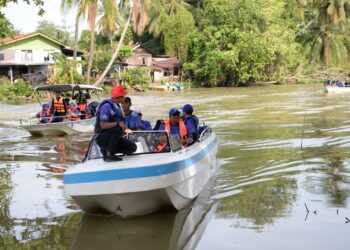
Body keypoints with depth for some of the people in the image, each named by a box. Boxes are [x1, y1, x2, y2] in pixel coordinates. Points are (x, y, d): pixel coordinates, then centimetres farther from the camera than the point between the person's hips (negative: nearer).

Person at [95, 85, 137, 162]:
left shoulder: (117, 107, 12)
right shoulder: (107, 106, -17)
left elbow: (121, 123, 13)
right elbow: (103, 125, -26)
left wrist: (124, 128, -9)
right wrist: (118, 123, -35)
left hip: (111, 136, 8)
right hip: (102, 137, -8)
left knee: (132, 148, -3)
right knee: (118, 129, -35)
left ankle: (106, 150, 4)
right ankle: (109, 155, -24)